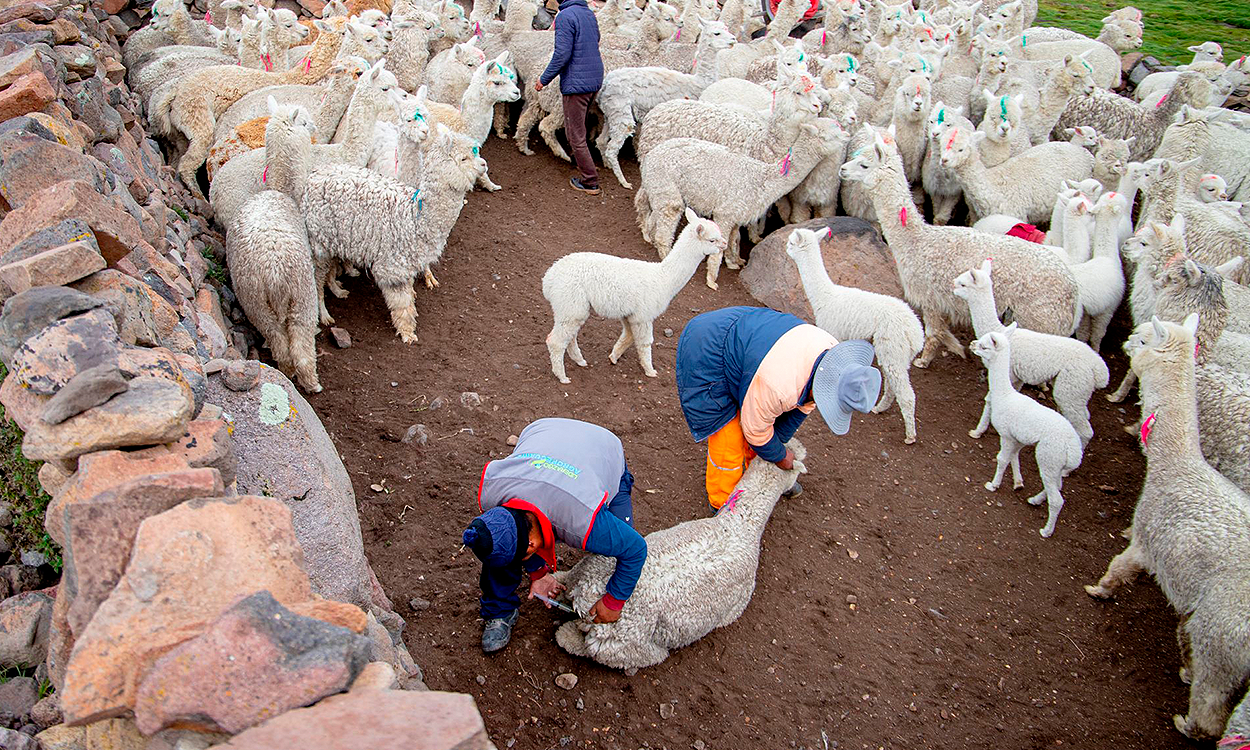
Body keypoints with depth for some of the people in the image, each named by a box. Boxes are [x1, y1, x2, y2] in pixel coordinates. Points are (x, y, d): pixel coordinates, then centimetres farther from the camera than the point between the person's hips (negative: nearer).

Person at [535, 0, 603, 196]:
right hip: (595, 79, 8)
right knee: (580, 125, 27)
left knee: (576, 135, 0)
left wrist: (544, 79, -9)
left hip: (577, 83, -8)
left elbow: (562, 54, -20)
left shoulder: (565, 16, -16)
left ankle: (590, 182, 2)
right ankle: (582, 159, 43)